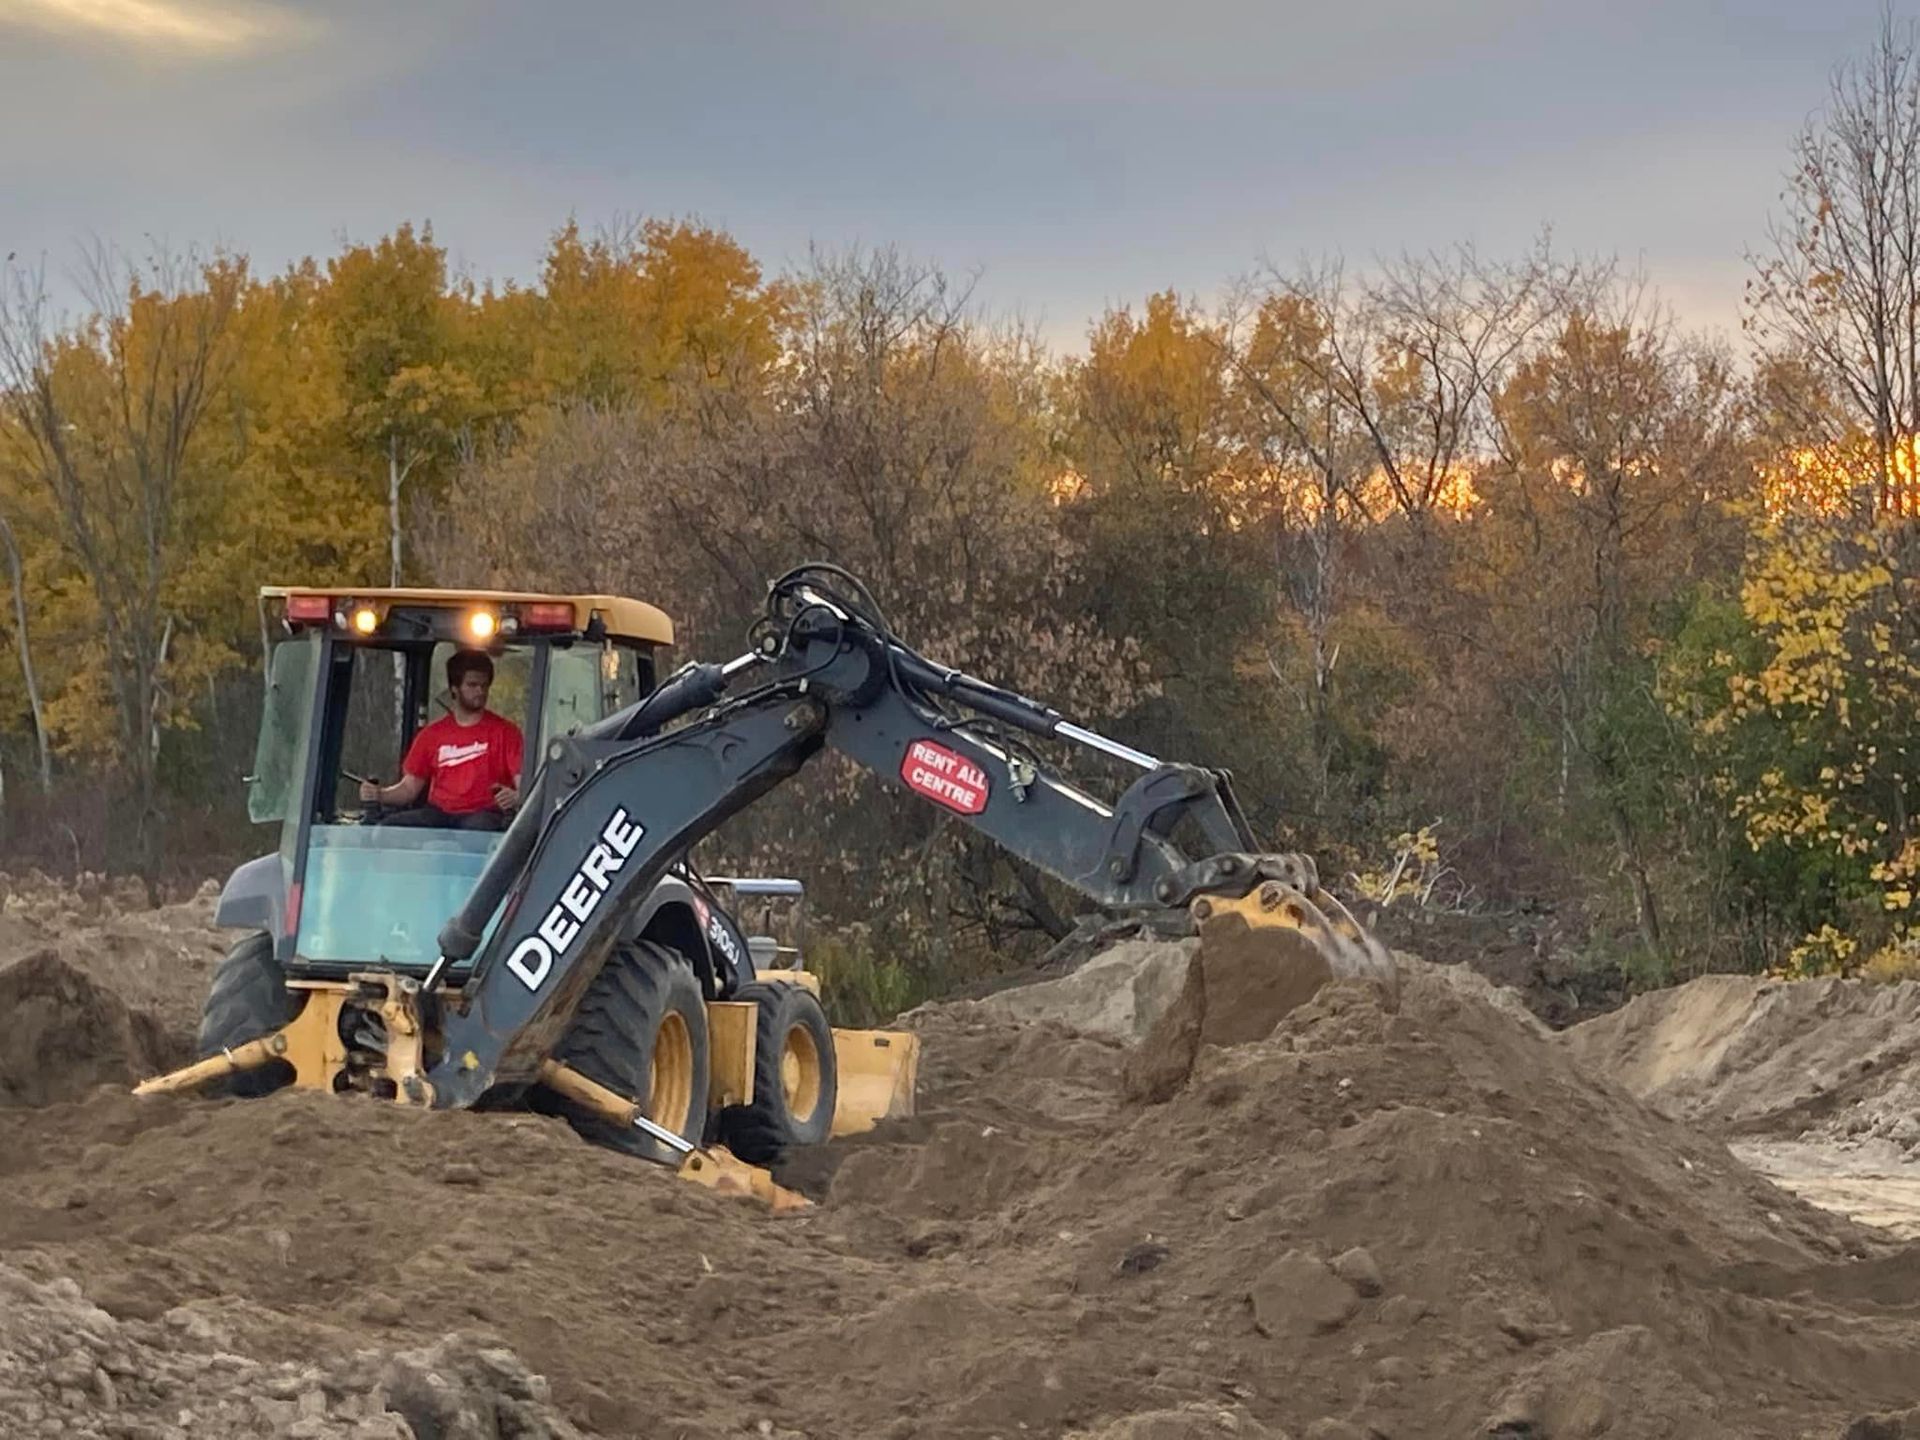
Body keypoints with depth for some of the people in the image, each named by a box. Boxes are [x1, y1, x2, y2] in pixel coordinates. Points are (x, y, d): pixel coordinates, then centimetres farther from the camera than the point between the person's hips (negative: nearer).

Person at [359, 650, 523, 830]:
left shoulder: (504, 731, 6)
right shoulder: (432, 734, 16)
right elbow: (410, 787, 16)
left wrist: (516, 796, -27)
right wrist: (379, 794, -5)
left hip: (482, 814, -4)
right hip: (438, 814, 4)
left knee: (479, 826, -41)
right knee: (391, 825, -25)